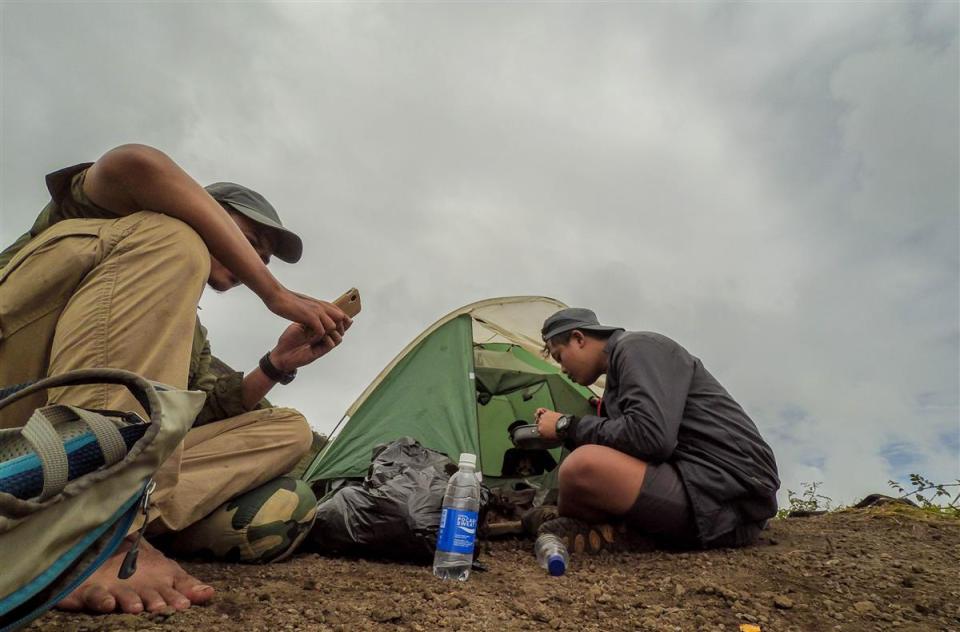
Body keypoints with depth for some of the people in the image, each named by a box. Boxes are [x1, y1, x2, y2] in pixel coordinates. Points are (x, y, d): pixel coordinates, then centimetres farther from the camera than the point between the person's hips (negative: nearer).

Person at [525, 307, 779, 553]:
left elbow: (650, 437, -23)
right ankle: (616, 525, 2)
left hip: (729, 496, -10)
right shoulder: (623, 358, 20)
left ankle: (609, 530, -3)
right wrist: (561, 427, 14)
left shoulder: (636, 346, -8)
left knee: (584, 465, -31)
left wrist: (569, 425, -10)